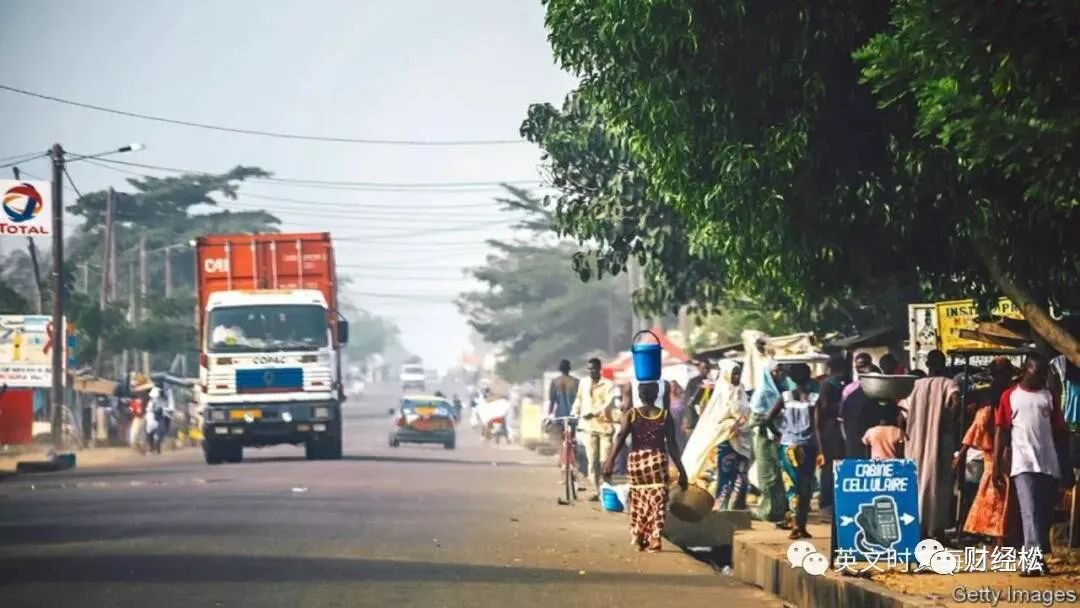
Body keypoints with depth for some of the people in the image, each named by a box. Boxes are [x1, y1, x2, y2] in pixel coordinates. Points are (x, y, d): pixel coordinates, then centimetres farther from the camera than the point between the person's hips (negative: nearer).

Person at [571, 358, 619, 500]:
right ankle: (597, 491, 7)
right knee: (592, 460, 3)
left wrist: (593, 413, -29)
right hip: (589, 426, 4)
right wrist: (573, 414, 8)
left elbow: (608, 404, -16)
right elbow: (579, 400, 19)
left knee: (604, 460, -4)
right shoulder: (583, 383, 8)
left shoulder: (608, 385, -5)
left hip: (604, 425, -3)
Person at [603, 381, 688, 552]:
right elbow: (672, 444, -1)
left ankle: (639, 540, 20)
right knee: (657, 500, 1)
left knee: (639, 501, 15)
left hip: (637, 459, 1)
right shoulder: (665, 415, 2)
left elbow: (621, 437, -12)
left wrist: (611, 460, -19)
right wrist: (681, 470, 2)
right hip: (658, 459, -1)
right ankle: (655, 539, -11)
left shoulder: (631, 414, 2)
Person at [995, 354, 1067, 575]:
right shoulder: (1009, 397, 6)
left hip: (1049, 464, 3)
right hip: (1023, 464, -3)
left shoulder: (1049, 397, 13)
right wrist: (997, 465, 0)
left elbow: (1059, 432, 12)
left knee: (1045, 513, 6)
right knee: (1030, 511, -13)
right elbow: (1001, 432, 5)